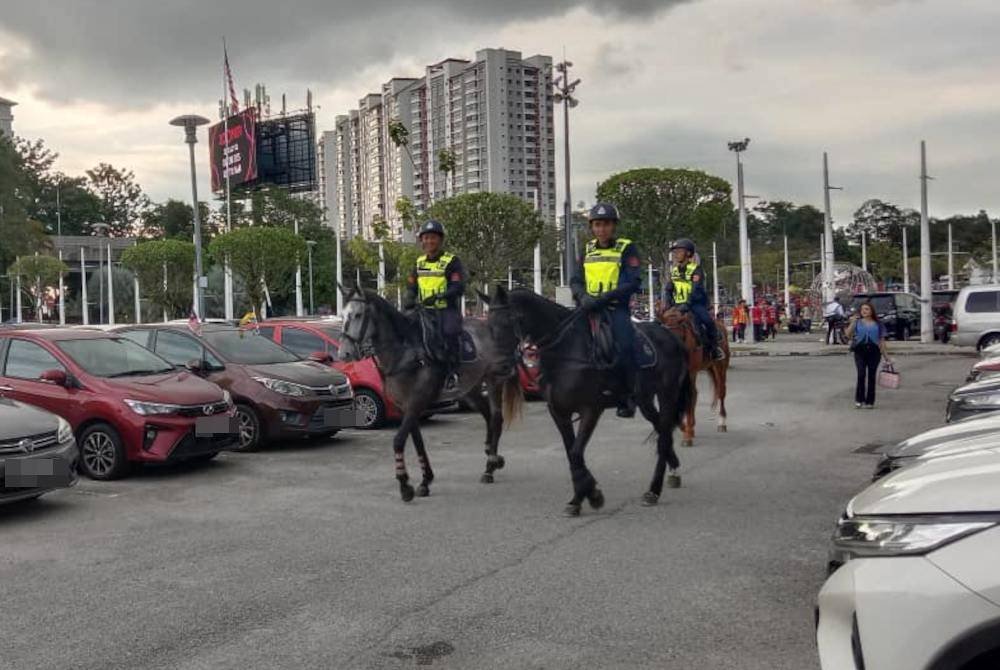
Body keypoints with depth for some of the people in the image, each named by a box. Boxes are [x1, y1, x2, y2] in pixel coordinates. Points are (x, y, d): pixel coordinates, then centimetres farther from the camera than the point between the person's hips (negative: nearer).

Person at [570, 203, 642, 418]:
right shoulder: (588, 250, 17)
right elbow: (575, 281, 14)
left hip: (616, 307, -5)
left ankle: (627, 397, -15)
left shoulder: (626, 249, 2)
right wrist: (583, 296, -10)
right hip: (589, 307, 5)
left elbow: (633, 283, -9)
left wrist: (605, 297, -21)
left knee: (625, 345, -28)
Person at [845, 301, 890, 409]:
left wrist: (885, 354, 8)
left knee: (871, 376, 3)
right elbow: (848, 335, -3)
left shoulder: (878, 324, 11)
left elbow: (882, 340, 12)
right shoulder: (857, 322, 9)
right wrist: (852, 322, -13)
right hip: (860, 351, -1)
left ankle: (870, 401, 9)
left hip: (874, 351, 1)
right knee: (861, 375, -13)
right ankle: (859, 400, -4)